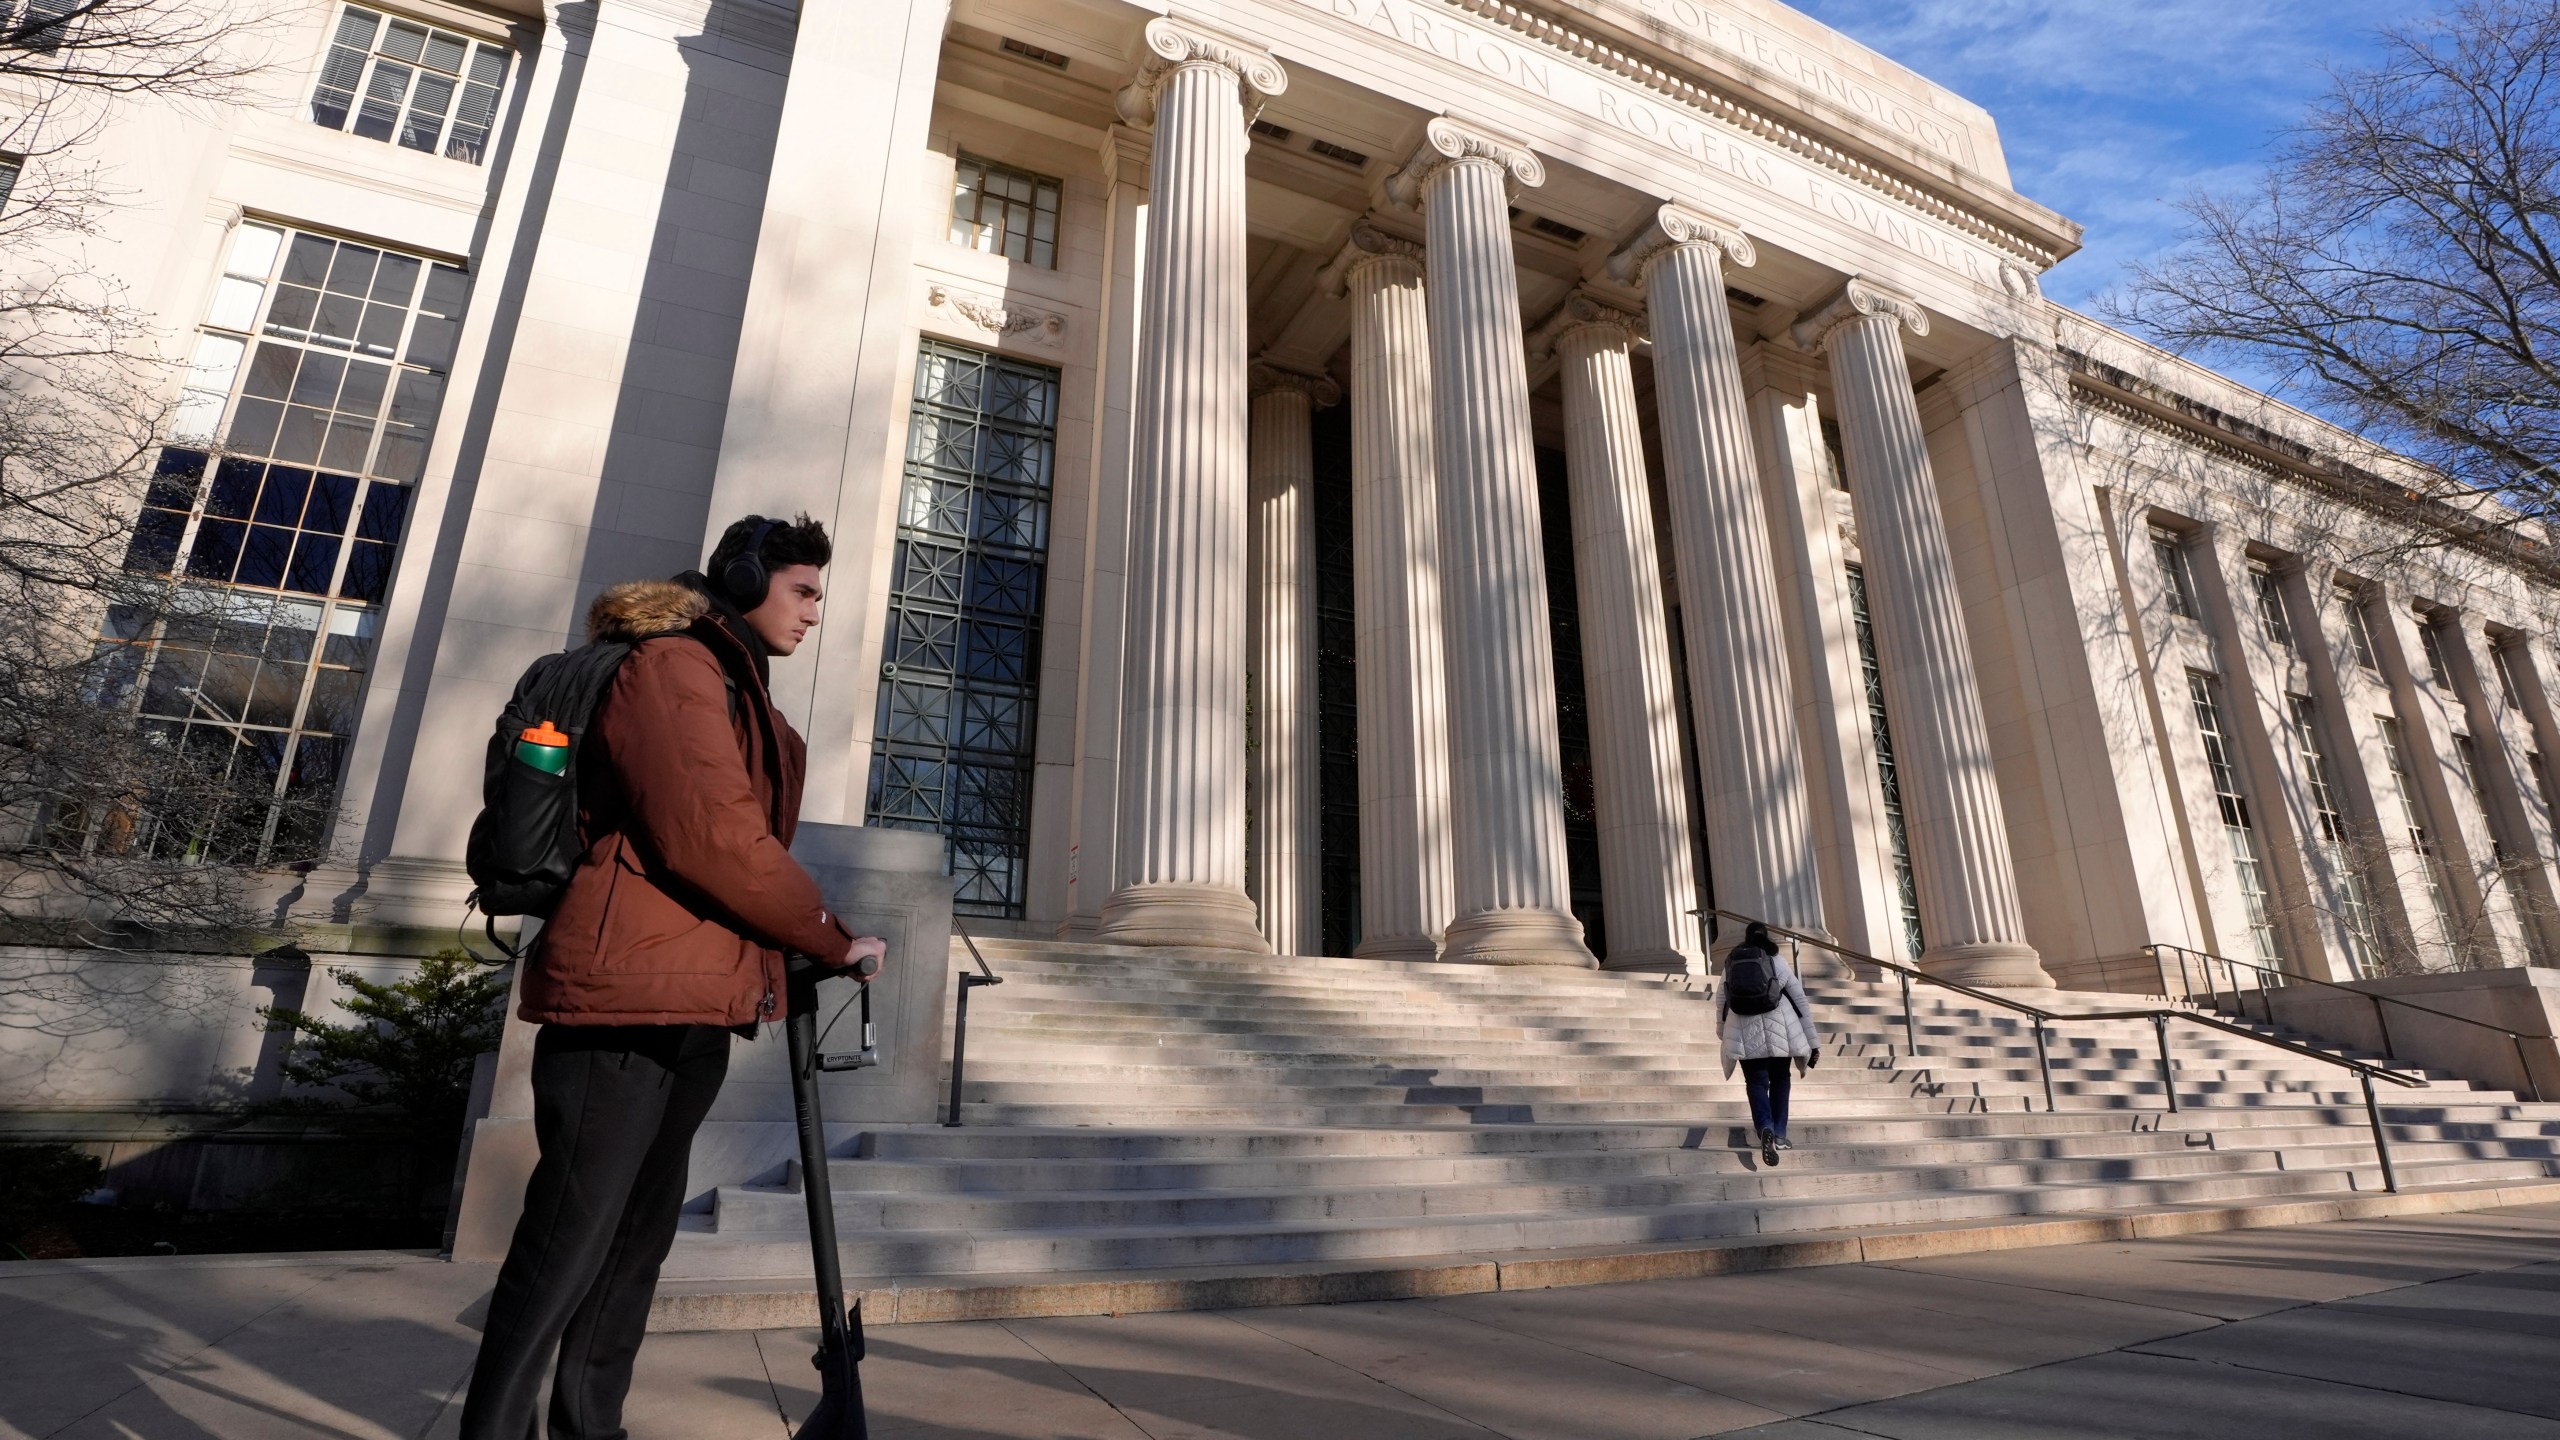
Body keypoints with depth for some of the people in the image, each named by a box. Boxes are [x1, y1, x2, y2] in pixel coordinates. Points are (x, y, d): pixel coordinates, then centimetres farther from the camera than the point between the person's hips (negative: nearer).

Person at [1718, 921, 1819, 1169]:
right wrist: (1811, 1043, 13)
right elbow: (1800, 1001, 8)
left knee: (1756, 1082, 5)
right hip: (1779, 1029, 0)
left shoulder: (1731, 963, 15)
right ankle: (1779, 1135, 16)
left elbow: (1720, 1004, 14)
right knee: (1780, 1080, 18)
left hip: (1744, 1031, 0)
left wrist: (1723, 1035, 29)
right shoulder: (1777, 961, 10)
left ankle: (1765, 1128, -19)